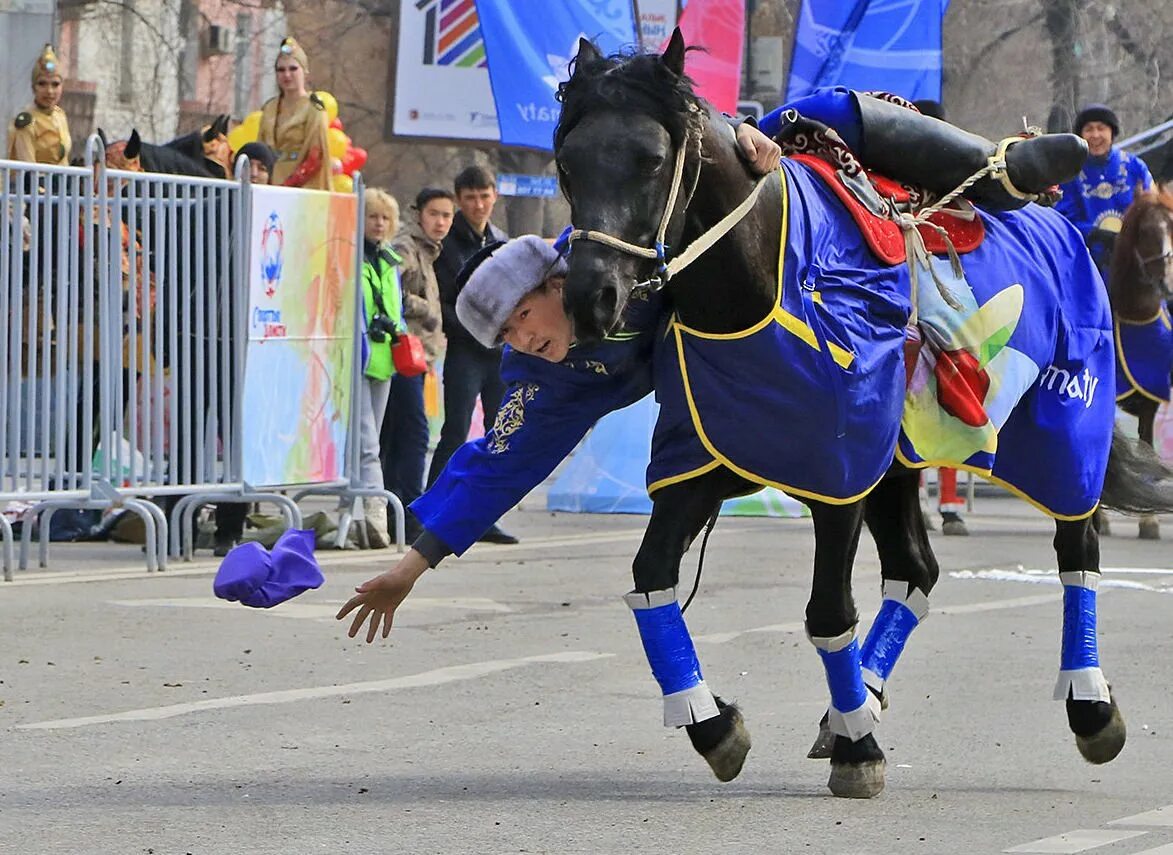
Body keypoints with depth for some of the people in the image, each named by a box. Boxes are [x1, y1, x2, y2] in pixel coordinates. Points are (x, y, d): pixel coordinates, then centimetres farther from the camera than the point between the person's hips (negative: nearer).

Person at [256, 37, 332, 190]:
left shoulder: (314, 110, -2)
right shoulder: (269, 109, 14)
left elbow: (315, 159, -9)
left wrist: (287, 185, -17)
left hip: (300, 187, -5)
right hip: (270, 187, 5)